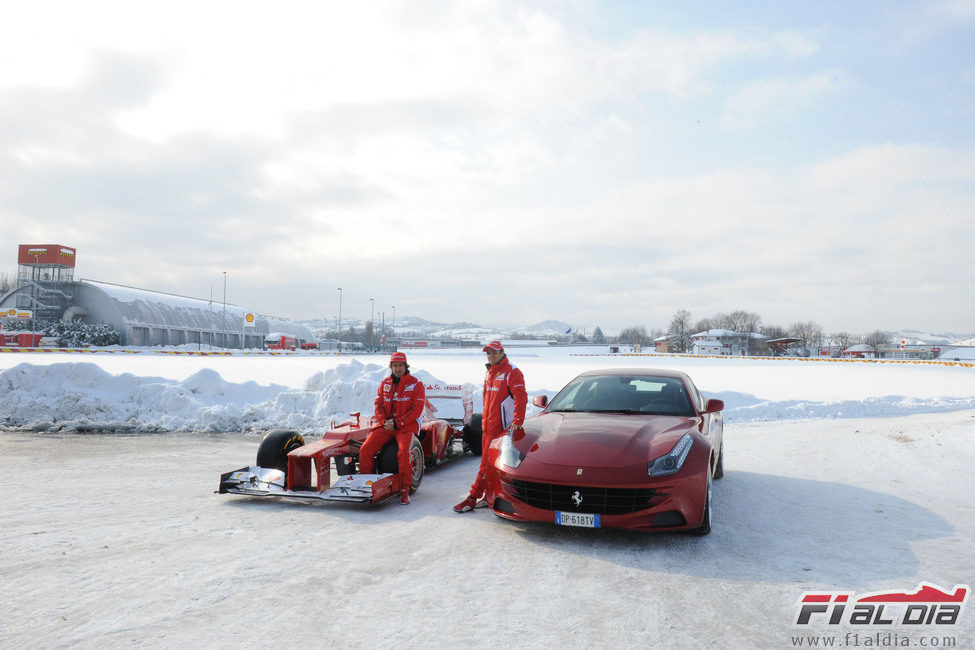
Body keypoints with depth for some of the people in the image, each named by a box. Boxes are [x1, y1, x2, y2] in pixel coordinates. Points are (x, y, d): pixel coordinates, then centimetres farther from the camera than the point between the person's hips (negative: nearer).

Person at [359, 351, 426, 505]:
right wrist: (384, 422, -7)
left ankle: (405, 491, -19)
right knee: (365, 450, -15)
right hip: (385, 424, 4)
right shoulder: (385, 383, 14)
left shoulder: (416, 384, 0)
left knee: (403, 452, -32)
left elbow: (416, 410, -7)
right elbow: (378, 405, 13)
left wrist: (397, 424, -14)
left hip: (407, 425, -4)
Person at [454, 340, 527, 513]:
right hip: (487, 426, 9)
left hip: (501, 427, -9)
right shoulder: (489, 373, 18)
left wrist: (517, 421, -23)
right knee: (487, 461, 11)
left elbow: (520, 398, -16)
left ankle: (473, 498, -6)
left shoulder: (512, 372, -8)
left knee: (487, 462, -8)